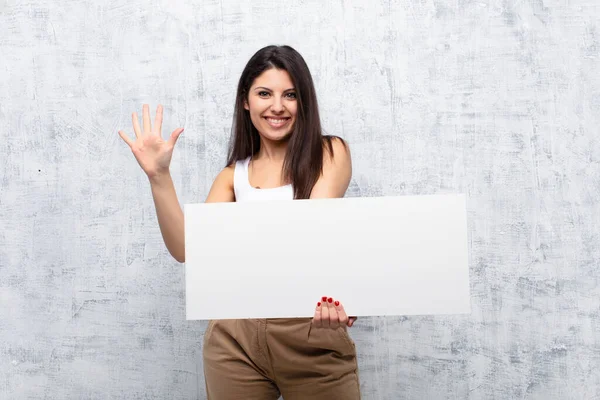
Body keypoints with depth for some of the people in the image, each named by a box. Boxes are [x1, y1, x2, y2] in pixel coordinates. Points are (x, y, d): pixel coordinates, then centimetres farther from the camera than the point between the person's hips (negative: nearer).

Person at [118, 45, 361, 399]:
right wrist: (159, 177, -10)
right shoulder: (234, 174, 9)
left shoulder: (330, 152, 2)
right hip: (236, 335, 3)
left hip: (313, 334, -2)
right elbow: (187, 248, 1)